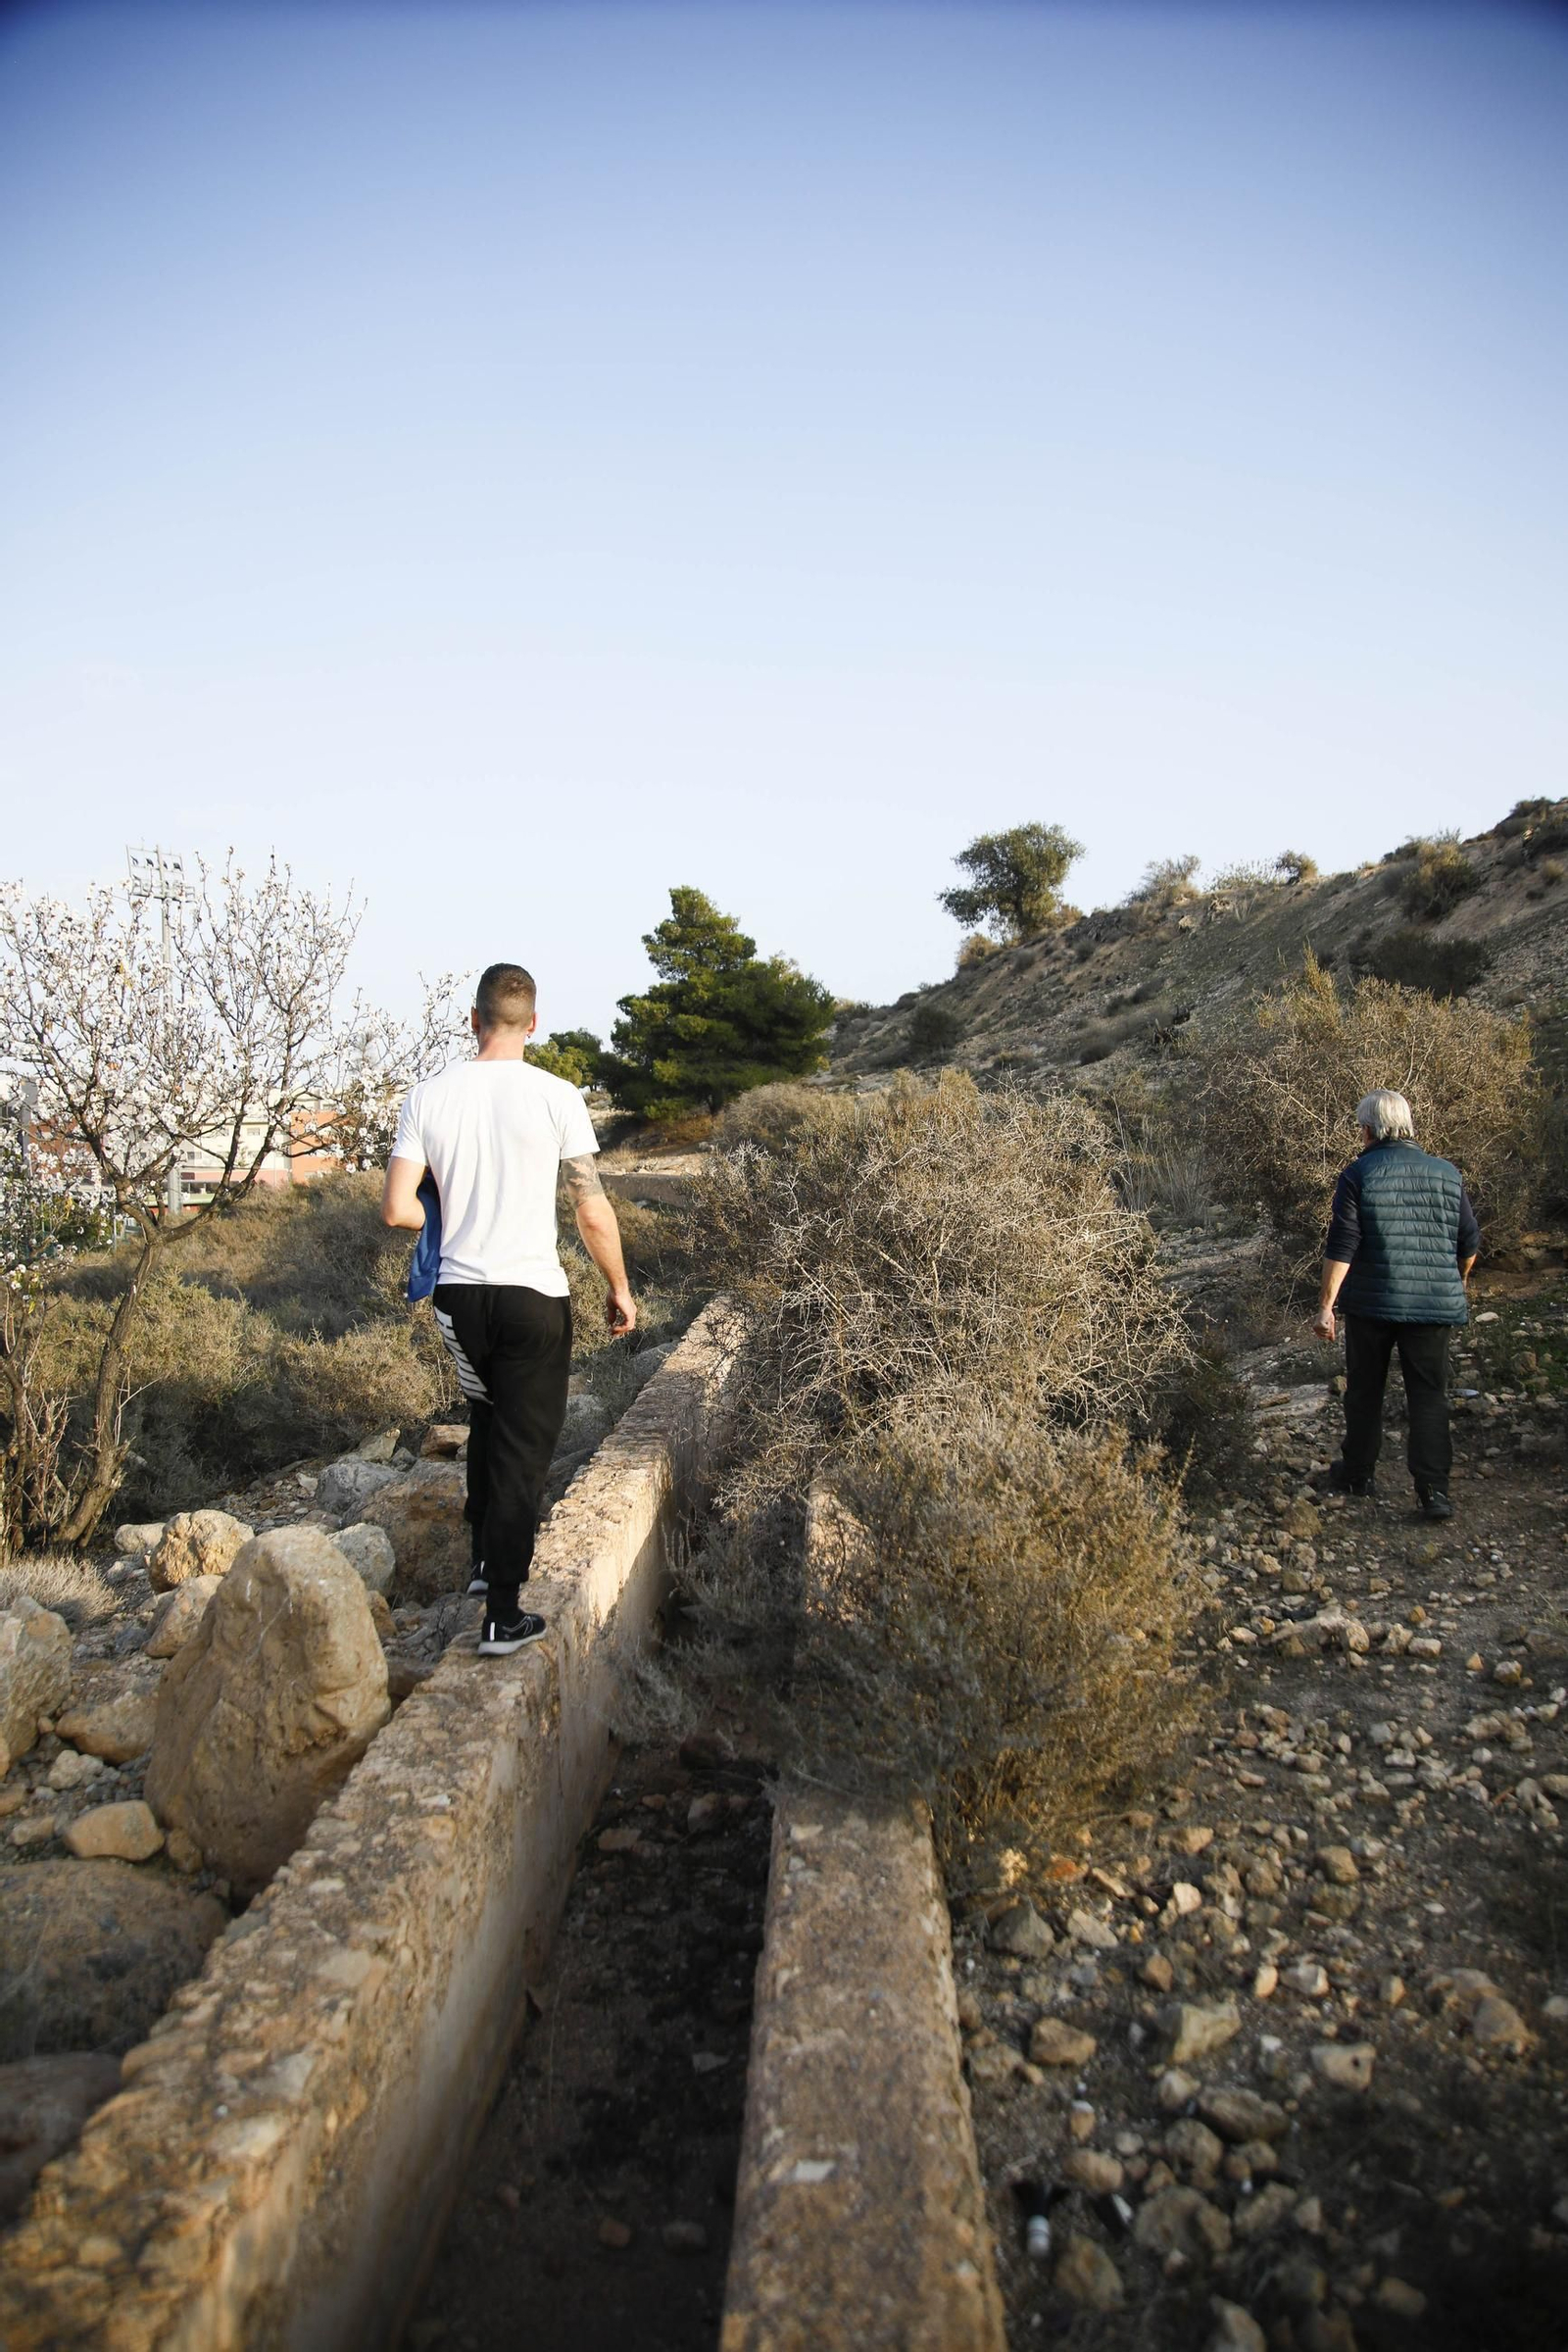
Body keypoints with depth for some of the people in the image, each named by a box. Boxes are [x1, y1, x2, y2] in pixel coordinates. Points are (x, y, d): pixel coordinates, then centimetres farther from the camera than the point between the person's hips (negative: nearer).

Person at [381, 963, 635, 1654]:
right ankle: (502, 1615, 10)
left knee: (488, 1418, 27)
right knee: (524, 1444, 6)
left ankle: (485, 1558, 35)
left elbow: (396, 1209, -4)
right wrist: (619, 1288, 6)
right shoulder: (556, 1096, -10)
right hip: (533, 1294, -3)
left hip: (458, 1293, 3)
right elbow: (594, 1214, -9)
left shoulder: (429, 1096, -1)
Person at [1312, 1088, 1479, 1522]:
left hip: (1372, 1303, -2)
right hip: (1434, 1304, 2)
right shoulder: (1447, 1173, 3)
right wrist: (1456, 1285, 27)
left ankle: (1357, 1473, 24)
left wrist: (1326, 1304, -11)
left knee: (1364, 1389, 13)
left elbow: (1342, 1246, -13)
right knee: (1429, 1394, 7)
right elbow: (1469, 1243, 9)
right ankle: (1433, 1489, 1)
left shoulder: (1358, 1174, -7)